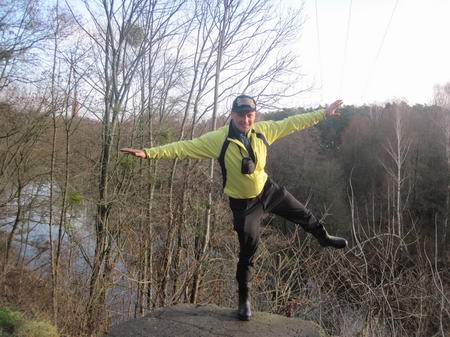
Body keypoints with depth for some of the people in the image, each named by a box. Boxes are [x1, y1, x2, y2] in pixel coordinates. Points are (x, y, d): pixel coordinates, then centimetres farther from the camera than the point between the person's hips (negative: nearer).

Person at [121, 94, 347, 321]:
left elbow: (291, 123, -2)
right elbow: (185, 147, -28)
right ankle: (244, 299, 26)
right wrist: (148, 153, -36)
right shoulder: (218, 139, -25)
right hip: (244, 203, -4)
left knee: (303, 214, 23)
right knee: (247, 252, 4)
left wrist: (323, 113, 3)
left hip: (269, 190, 4)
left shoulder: (263, 130, -13)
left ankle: (324, 238, 57)